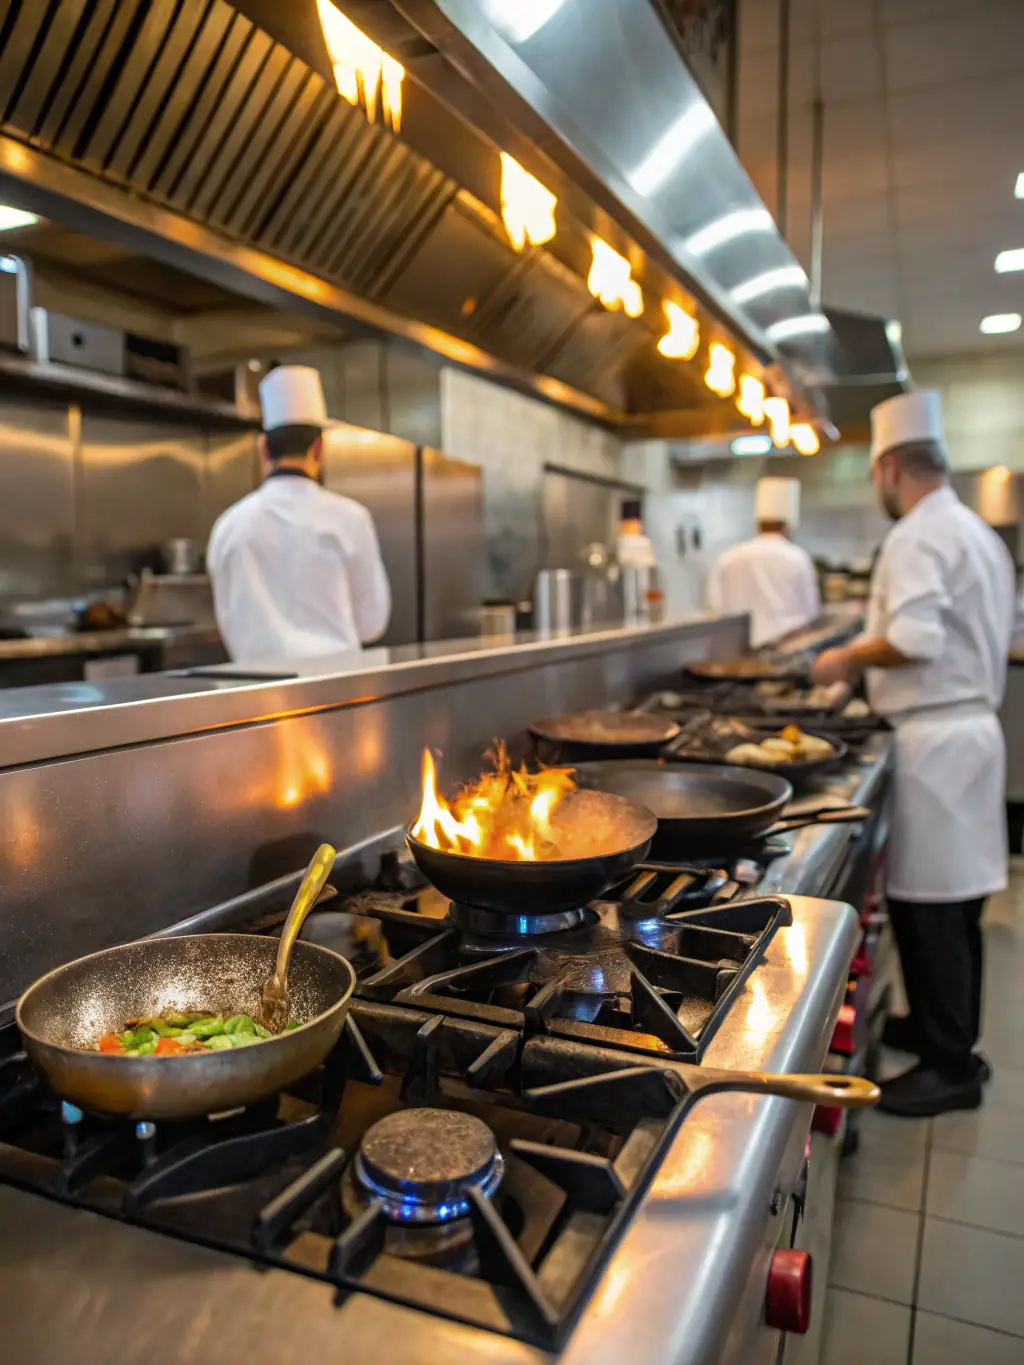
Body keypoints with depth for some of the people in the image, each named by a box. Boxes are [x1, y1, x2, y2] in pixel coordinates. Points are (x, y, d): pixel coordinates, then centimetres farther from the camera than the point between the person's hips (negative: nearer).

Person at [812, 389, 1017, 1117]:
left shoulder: (918, 535, -14)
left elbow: (915, 639, -27)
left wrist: (848, 659, -10)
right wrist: (871, 660, 24)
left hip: (936, 736, -10)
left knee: (929, 902, -2)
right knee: (955, 897, 17)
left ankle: (951, 1065, 9)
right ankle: (944, 1028, 30)